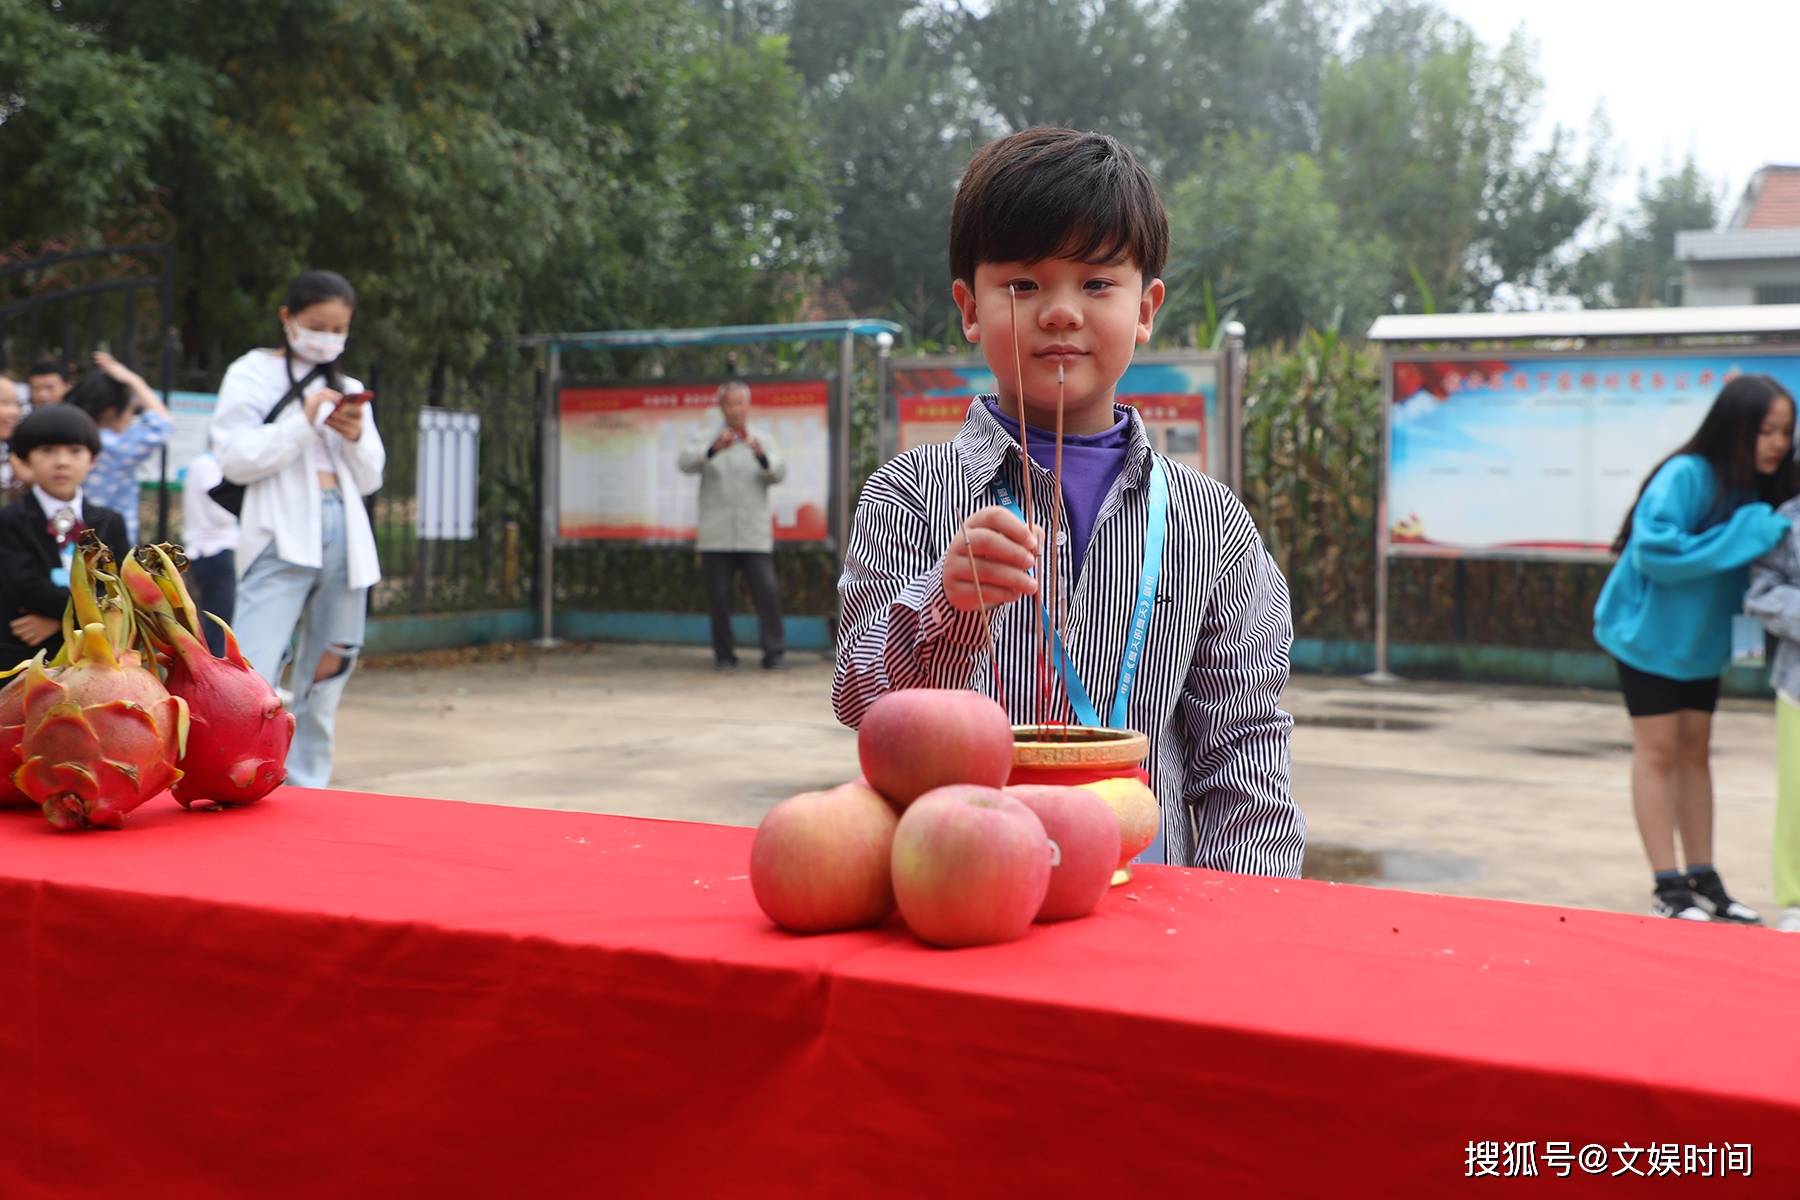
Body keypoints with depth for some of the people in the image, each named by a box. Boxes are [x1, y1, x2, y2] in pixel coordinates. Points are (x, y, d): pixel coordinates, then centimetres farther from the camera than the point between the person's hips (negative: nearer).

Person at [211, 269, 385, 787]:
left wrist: (356, 437, -1)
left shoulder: (350, 390, 21)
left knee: (324, 679, 7)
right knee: (250, 682, -18)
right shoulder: (252, 374, 7)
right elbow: (234, 459, -5)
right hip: (281, 540, -5)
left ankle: (306, 792, 14)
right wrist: (304, 424, -12)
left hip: (345, 538, 5)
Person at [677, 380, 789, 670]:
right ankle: (724, 654, 13)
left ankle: (774, 653, -3)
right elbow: (686, 463, -10)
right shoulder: (708, 438, 8)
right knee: (718, 595, 1)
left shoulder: (762, 439, 12)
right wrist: (713, 449, -28)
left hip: (755, 534, 0)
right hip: (716, 534, 0)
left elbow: (779, 474, -2)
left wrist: (762, 456, -22)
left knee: (766, 590, -10)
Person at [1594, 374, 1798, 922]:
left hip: (1701, 637, 7)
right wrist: (1742, 538, -30)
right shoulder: (1686, 476, -24)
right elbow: (1655, 549, -32)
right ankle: (1669, 888, 2)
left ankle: (1703, 879, 18)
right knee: (1658, 752, -2)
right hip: (1650, 631, -7)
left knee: (1695, 751, 11)